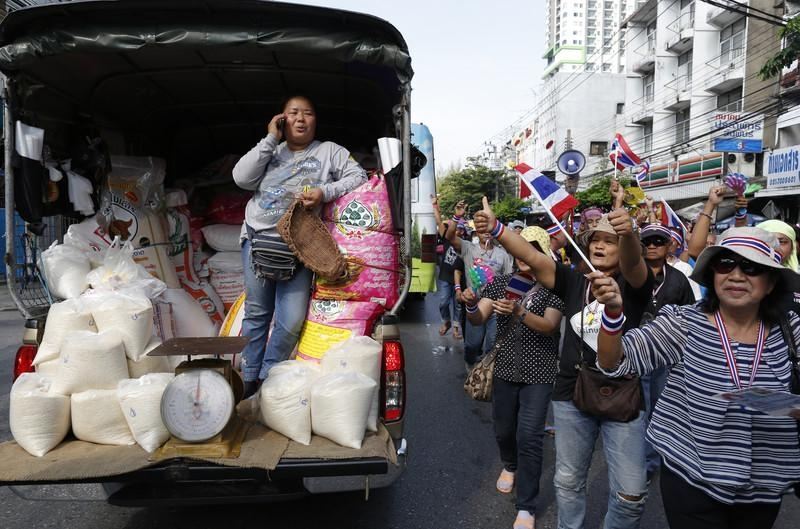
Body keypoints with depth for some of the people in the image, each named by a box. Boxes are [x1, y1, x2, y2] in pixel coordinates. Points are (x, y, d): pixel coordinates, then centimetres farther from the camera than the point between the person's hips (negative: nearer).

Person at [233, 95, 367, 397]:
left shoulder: (328, 150, 9)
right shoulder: (271, 151, 13)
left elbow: (359, 177, 0)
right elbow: (241, 179, 0)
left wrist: (326, 192, -15)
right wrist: (270, 140, -1)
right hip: (258, 239, 2)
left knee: (292, 319, -8)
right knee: (256, 313, 9)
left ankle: (267, 378, 12)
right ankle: (249, 379, 21)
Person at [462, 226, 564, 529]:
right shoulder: (501, 282, 1)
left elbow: (550, 326, -17)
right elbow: (478, 320, -5)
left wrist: (519, 312, -32)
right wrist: (471, 306, -27)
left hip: (538, 372, -3)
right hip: (505, 368, 3)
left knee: (529, 437, -5)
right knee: (503, 429, 16)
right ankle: (510, 466, 49)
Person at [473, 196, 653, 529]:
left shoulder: (632, 284, -5)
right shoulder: (573, 282, 1)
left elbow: (633, 262, -29)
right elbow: (531, 257, -12)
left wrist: (628, 233, -52)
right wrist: (495, 229, -27)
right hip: (571, 396, 3)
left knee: (631, 492, 6)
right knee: (568, 482, 18)